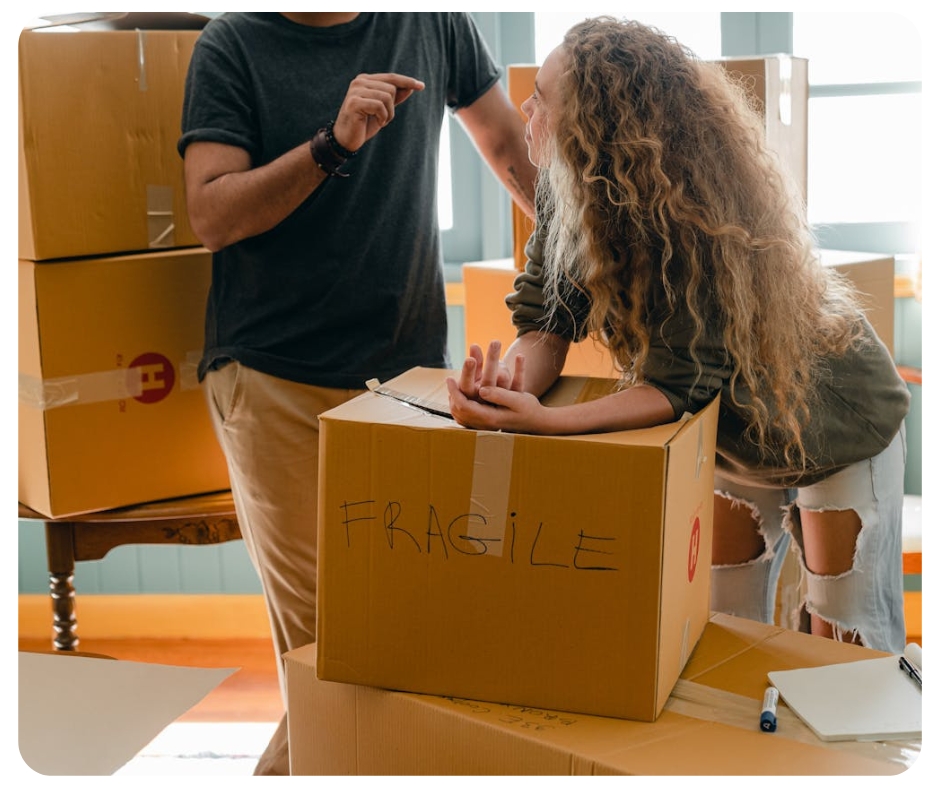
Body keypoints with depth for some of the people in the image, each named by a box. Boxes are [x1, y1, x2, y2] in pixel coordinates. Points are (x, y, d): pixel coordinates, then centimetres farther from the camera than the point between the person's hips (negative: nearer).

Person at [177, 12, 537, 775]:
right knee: (317, 623, -3)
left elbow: (511, 144, 18)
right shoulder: (233, 43, 0)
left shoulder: (433, 23, 7)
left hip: (411, 363, 3)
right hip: (275, 376, -2)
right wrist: (333, 144, -21)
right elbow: (211, 216, -10)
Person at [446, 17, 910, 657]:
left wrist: (543, 422, -51)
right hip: (733, 435, 6)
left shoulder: (694, 218, -38)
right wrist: (518, 379, -41)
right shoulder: (566, 192, -17)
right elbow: (546, 317, -17)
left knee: (842, 646, 6)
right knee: (721, 626, 17)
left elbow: (681, 382, -38)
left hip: (837, 426, -6)